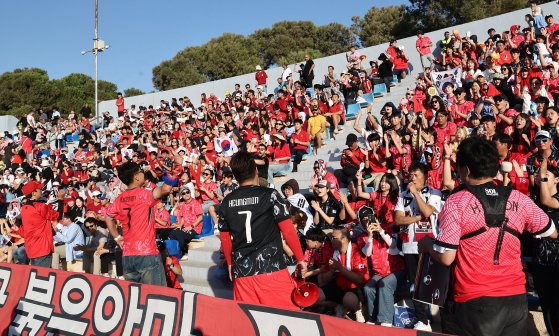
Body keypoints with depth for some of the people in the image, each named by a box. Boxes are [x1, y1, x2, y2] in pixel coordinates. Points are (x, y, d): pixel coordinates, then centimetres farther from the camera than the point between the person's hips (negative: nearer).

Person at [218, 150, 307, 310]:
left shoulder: (227, 201, 6)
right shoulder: (270, 195, -6)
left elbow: (225, 238, 14)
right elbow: (288, 230, -5)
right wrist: (300, 258, 6)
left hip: (242, 270, 4)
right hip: (271, 268, -4)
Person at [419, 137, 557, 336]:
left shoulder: (456, 202, -11)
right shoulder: (519, 199, 0)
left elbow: (446, 258, -13)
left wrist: (426, 245, 6)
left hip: (476, 301, -4)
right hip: (517, 298, 4)